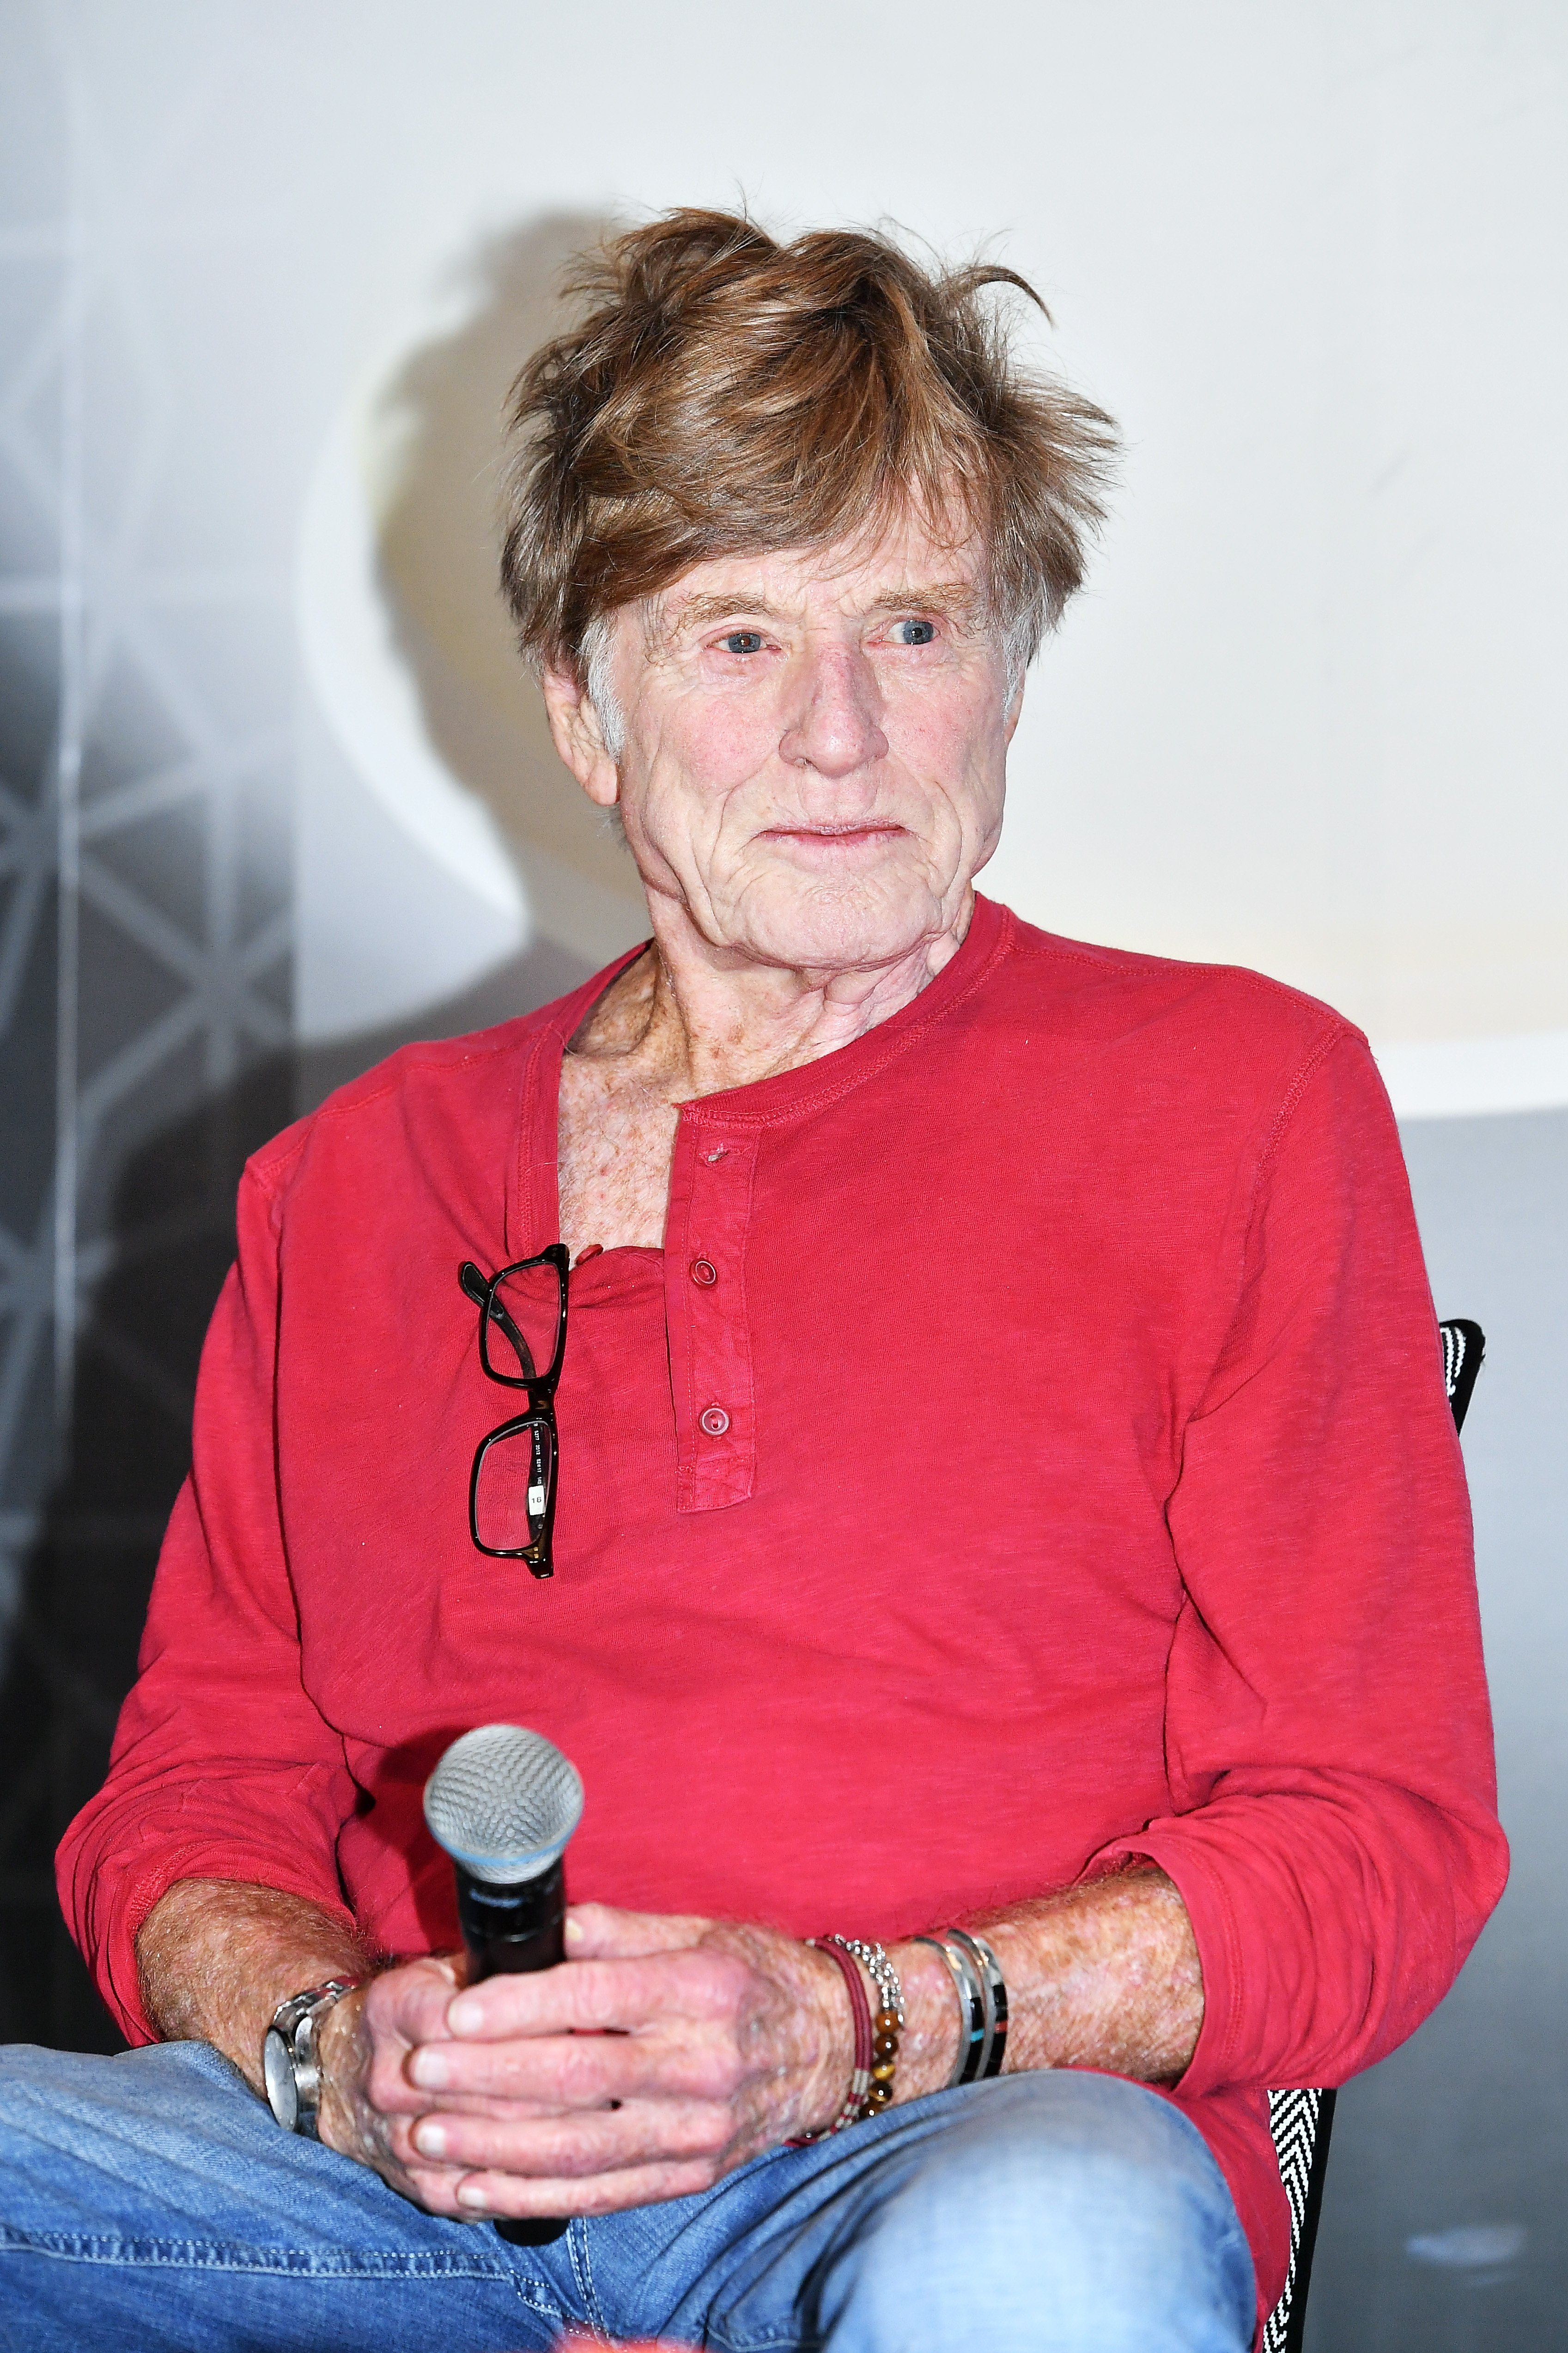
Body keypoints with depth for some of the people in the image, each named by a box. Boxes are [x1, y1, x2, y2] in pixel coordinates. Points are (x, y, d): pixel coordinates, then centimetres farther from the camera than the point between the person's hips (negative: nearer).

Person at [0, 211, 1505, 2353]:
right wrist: (341, 2045, -8)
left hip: (999, 2129, -2)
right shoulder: (360, 1178, 18)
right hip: (399, 2179, 3)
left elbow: (1371, 1848, 2)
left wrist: (850, 2026, -15)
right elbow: (194, 1796, 17)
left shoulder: (1241, 1102, 8)